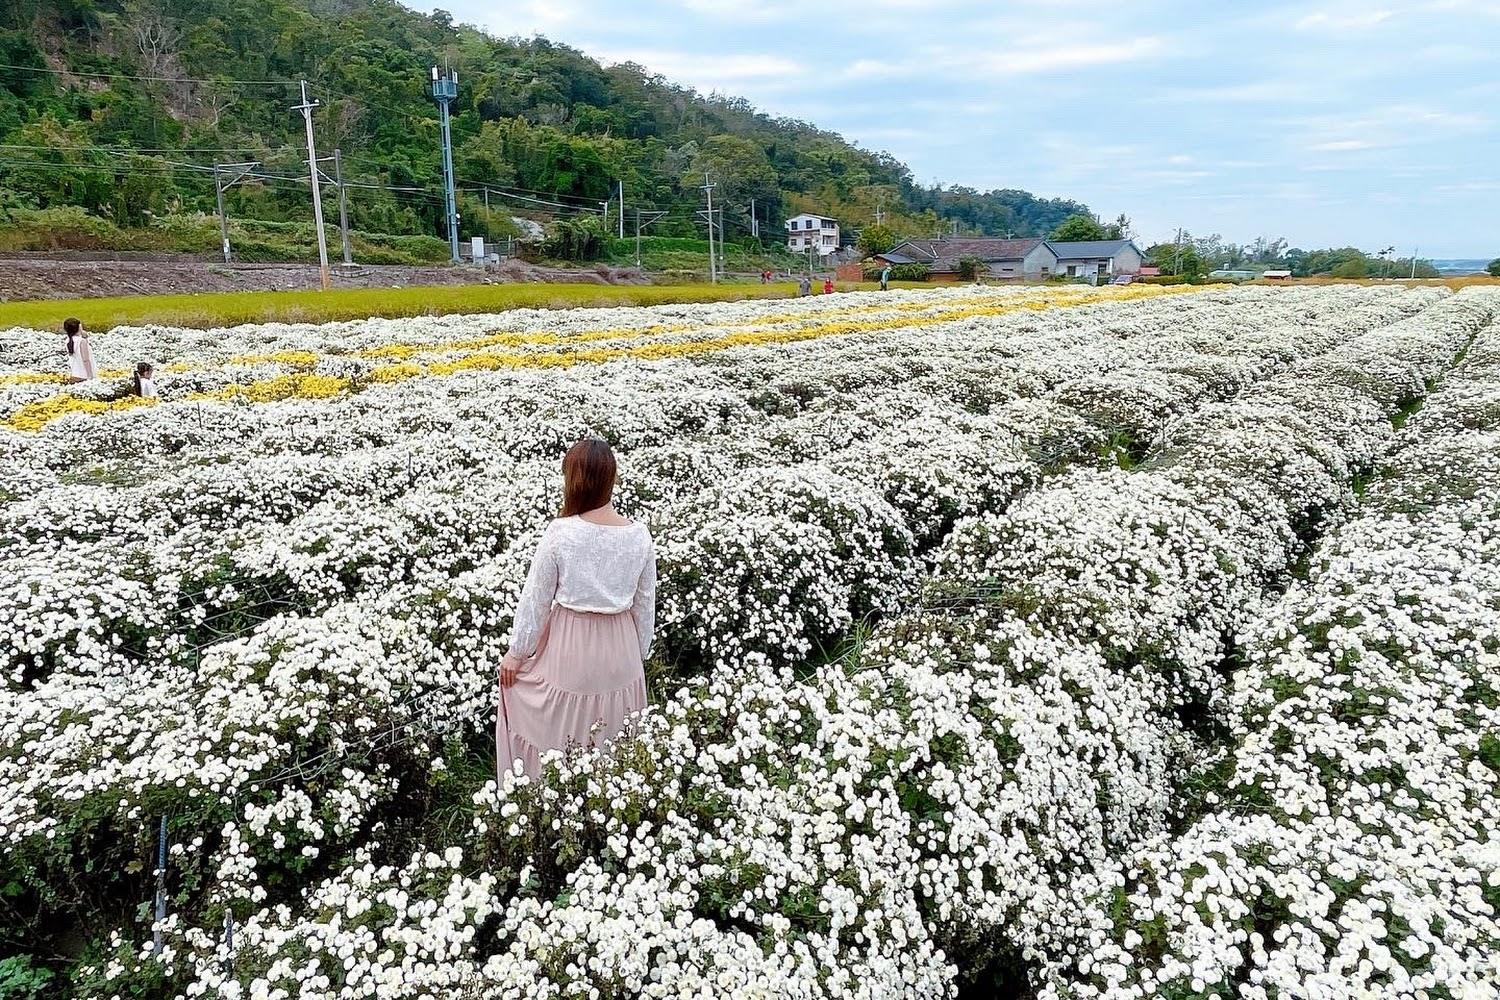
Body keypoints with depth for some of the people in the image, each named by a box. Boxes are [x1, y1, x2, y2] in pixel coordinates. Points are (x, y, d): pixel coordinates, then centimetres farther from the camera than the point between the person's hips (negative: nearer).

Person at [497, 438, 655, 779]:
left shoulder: (559, 532, -18)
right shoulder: (640, 536, -10)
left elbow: (536, 598, -8)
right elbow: (645, 604, 0)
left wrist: (517, 652, 5)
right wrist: (640, 654, 15)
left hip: (568, 648, -3)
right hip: (619, 651, 3)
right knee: (612, 745, 21)